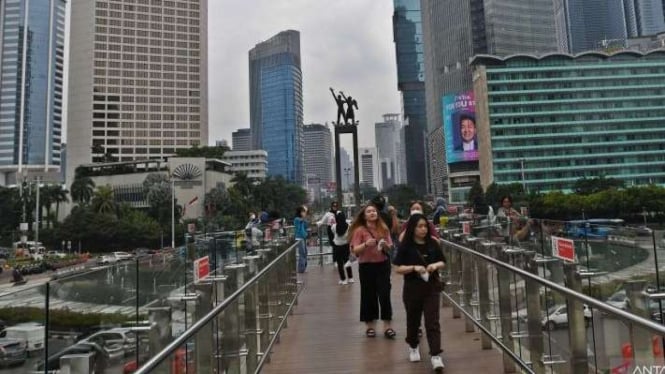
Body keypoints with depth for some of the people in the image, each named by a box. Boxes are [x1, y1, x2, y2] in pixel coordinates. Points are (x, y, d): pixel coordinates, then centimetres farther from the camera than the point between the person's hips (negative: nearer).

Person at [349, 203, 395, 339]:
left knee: (385, 294, 0)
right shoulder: (359, 230, -6)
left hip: (383, 265, 2)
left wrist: (385, 245, -16)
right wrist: (366, 244, -27)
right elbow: (355, 250, -11)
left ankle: (387, 325, 10)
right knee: (369, 296, 7)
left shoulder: (384, 228, 2)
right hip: (366, 266, -2)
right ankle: (370, 325, 21)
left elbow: (389, 248, 6)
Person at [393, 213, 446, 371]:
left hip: (431, 287, 1)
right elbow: (398, 268, -8)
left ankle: (435, 355, 0)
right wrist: (414, 267, -23)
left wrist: (435, 265, -13)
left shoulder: (433, 243, 0)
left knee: (432, 322, -3)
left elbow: (443, 262, 8)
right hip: (412, 289, -1)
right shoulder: (406, 246, -8)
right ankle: (413, 347, 40)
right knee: (413, 320, 15)